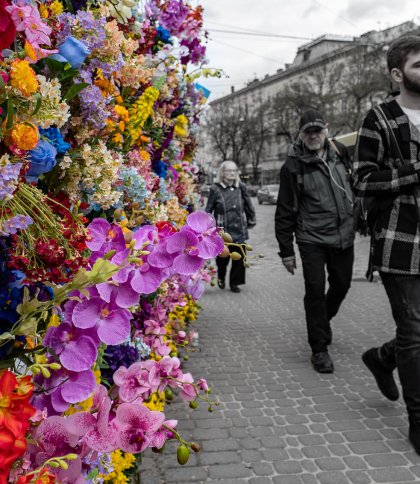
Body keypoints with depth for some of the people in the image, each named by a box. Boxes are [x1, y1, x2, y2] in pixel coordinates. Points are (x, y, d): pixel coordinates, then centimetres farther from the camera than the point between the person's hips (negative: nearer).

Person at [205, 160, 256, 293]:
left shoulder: (241, 187, 5)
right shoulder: (215, 189, -3)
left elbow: (248, 205, 14)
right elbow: (208, 209, 0)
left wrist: (251, 221, 17)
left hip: (240, 231, 3)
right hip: (222, 230, -3)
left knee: (239, 258, 2)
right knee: (222, 258, 5)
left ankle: (234, 282, 18)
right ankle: (221, 277, 34)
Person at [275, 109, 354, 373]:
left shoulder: (341, 152, 5)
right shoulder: (293, 165, -7)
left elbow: (356, 185, 18)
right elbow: (285, 211, -5)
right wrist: (286, 250, -5)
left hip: (344, 236, 5)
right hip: (312, 239, -4)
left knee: (341, 285, 14)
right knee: (315, 290, -6)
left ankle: (323, 321, 43)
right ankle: (320, 349, 7)